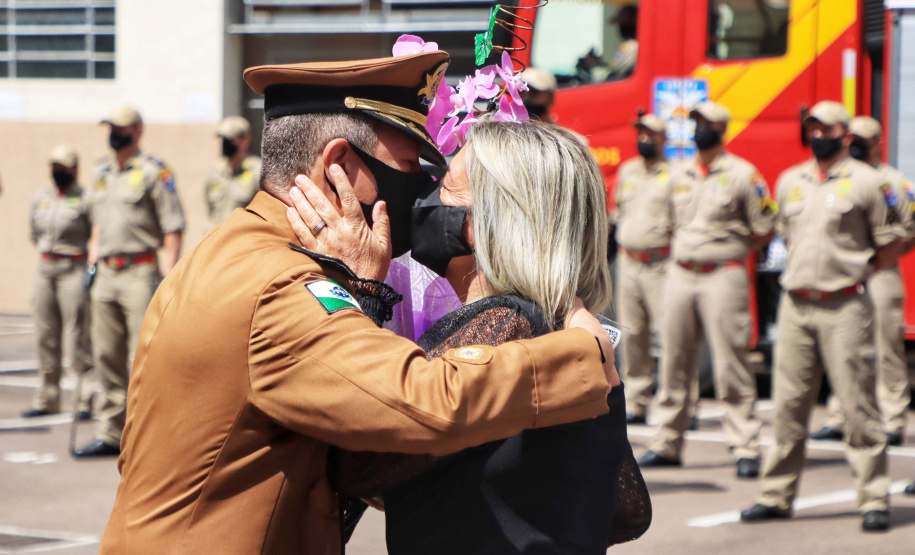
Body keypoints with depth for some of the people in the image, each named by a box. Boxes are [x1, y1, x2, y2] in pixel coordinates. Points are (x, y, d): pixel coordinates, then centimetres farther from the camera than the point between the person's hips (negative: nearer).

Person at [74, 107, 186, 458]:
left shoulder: (154, 172, -7)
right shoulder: (102, 173, 16)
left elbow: (173, 227, -10)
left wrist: (167, 273, -15)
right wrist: (93, 258, 16)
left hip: (140, 273, -7)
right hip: (106, 274, 7)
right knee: (107, 356, 9)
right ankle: (111, 434, 15)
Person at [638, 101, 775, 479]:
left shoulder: (743, 175, -3)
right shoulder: (678, 176, 13)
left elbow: (764, 231, 0)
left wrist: (729, 253, 2)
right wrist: (683, 255, 15)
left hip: (723, 277, -6)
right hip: (680, 275, 6)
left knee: (731, 366, -8)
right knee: (674, 362, 8)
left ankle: (746, 448, -4)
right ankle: (667, 444, 15)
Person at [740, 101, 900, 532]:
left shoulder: (866, 182, -3)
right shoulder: (789, 182, 13)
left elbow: (891, 245, 1)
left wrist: (856, 271, 5)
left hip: (844, 308, -5)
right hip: (795, 306, 5)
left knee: (858, 405, -5)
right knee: (787, 403, 7)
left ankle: (874, 500, 1)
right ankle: (776, 495, 14)